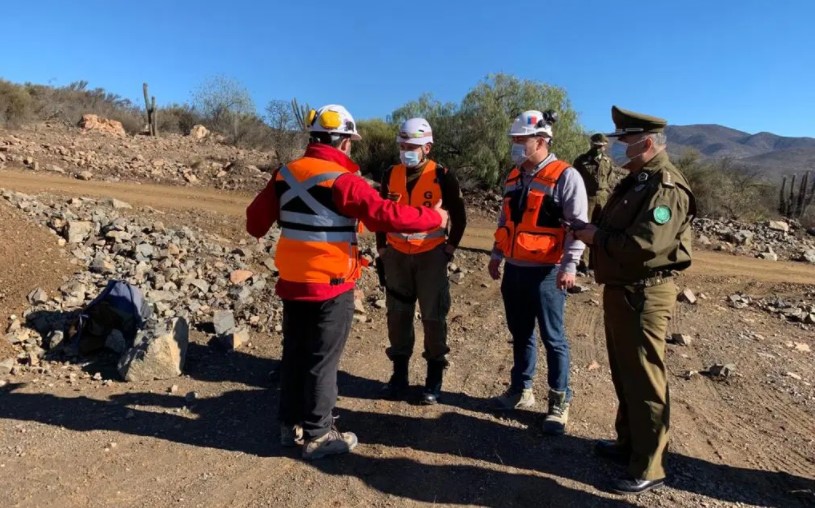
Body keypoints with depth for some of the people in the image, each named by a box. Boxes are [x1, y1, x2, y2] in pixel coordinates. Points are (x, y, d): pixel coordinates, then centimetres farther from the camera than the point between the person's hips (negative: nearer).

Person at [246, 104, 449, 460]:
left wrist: (259, 229, 35)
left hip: (292, 282, 7)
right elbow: (386, 215, -21)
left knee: (294, 353, 18)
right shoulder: (342, 181, -17)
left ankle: (291, 426, 32)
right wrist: (433, 217, -9)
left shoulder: (286, 174, 3)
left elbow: (256, 218, 11)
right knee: (322, 361, 5)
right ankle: (318, 435, 19)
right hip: (330, 286, -7)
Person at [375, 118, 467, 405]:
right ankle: (399, 374, 23)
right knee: (398, 316, 9)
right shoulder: (390, 175, 4)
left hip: (431, 256, -3)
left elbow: (459, 216, 0)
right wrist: (382, 249, 10)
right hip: (397, 256, 4)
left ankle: (434, 379, 17)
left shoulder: (442, 176, -7)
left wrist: (449, 249, -2)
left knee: (433, 318, 4)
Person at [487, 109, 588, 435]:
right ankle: (520, 389, 32)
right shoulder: (514, 176, 12)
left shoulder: (565, 176, -10)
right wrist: (497, 255, 18)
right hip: (514, 270, 7)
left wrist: (569, 265, -19)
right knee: (520, 334, 16)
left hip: (546, 272, -6)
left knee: (552, 338, 3)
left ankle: (559, 402, 18)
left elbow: (578, 224, -13)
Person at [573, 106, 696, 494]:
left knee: (644, 381, 2)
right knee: (624, 374, 20)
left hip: (644, 296, -10)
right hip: (620, 291, 10)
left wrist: (597, 237, -16)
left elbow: (644, 245, -28)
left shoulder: (666, 186, -18)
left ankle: (648, 468, 17)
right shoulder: (636, 180, 14)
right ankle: (628, 443, 38)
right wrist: (595, 232, 0)